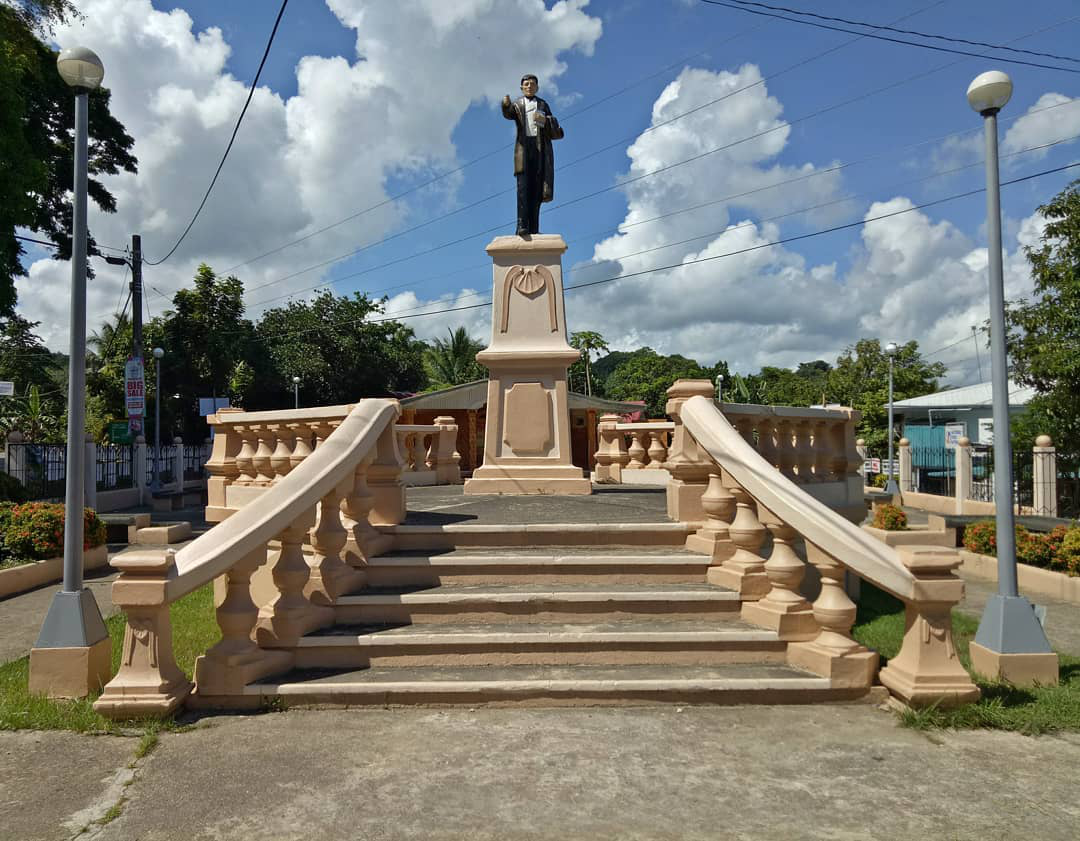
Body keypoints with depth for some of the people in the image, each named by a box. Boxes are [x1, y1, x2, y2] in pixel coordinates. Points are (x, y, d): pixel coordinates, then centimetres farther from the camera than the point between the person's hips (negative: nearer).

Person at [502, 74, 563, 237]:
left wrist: (545, 121, -7)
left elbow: (555, 131, 13)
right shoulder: (517, 105, 17)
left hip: (541, 146, 1)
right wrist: (506, 104, -32)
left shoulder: (543, 105, 22)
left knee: (536, 188, -6)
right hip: (524, 146, -1)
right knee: (523, 186, -15)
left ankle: (533, 229, -9)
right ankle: (522, 226, -24)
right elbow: (508, 114, -9)